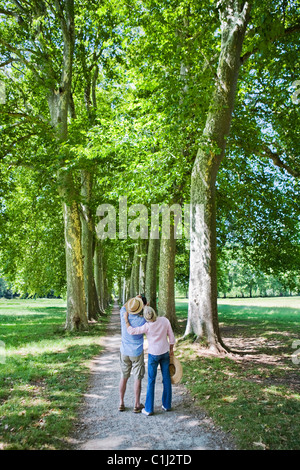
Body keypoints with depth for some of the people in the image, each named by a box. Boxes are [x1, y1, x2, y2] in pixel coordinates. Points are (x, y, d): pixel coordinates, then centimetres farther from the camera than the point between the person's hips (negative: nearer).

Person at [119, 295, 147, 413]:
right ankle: (137, 405, 17)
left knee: (124, 377, 16)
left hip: (124, 352, 3)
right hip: (137, 353, -3)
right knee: (138, 379, 9)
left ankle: (121, 403, 23)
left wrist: (136, 298, 5)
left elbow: (124, 307, 11)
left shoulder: (123, 315, -14)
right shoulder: (142, 320, -22)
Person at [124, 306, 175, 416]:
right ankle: (167, 405, 23)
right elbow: (171, 336, -2)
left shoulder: (147, 326, -21)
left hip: (153, 354, -4)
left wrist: (126, 319, -8)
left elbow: (131, 331, -18)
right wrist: (171, 349, 11)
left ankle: (149, 409, 10)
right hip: (165, 353, 4)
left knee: (151, 381, 5)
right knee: (166, 379, 13)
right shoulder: (165, 320, -11)